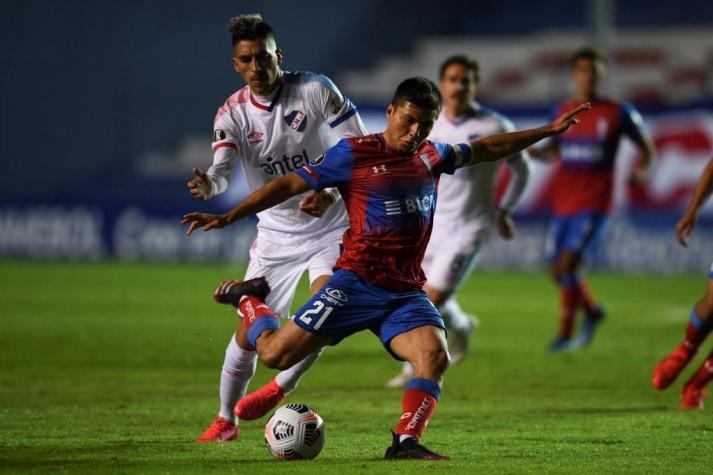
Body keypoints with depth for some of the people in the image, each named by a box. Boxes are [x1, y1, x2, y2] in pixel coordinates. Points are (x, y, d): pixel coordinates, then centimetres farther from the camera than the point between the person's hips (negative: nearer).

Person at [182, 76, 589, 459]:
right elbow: (290, 184, -4)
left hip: (407, 293, 4)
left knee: (435, 355, -25)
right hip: (357, 283, -4)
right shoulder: (354, 154, -4)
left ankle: (406, 441, -24)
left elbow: (487, 149, 28)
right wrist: (228, 218, -9)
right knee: (275, 354, -8)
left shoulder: (432, 156, 13)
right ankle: (250, 300, 22)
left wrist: (548, 131, 28)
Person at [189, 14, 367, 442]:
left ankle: (280, 388, 0)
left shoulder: (316, 89, -12)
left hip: (332, 227, -2)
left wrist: (332, 192, -23)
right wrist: (208, 184, -47)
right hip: (276, 234, 2)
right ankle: (226, 419, 21)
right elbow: (223, 169, -23)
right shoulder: (232, 113, -8)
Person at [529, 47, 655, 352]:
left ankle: (565, 332, -6)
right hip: (563, 205, 5)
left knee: (568, 265, -18)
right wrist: (529, 152, 1)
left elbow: (646, 148, 7)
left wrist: (640, 172, -14)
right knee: (558, 271, 8)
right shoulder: (563, 112, 9)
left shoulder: (617, 114, -3)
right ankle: (592, 312, 35)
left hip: (594, 206, -5)